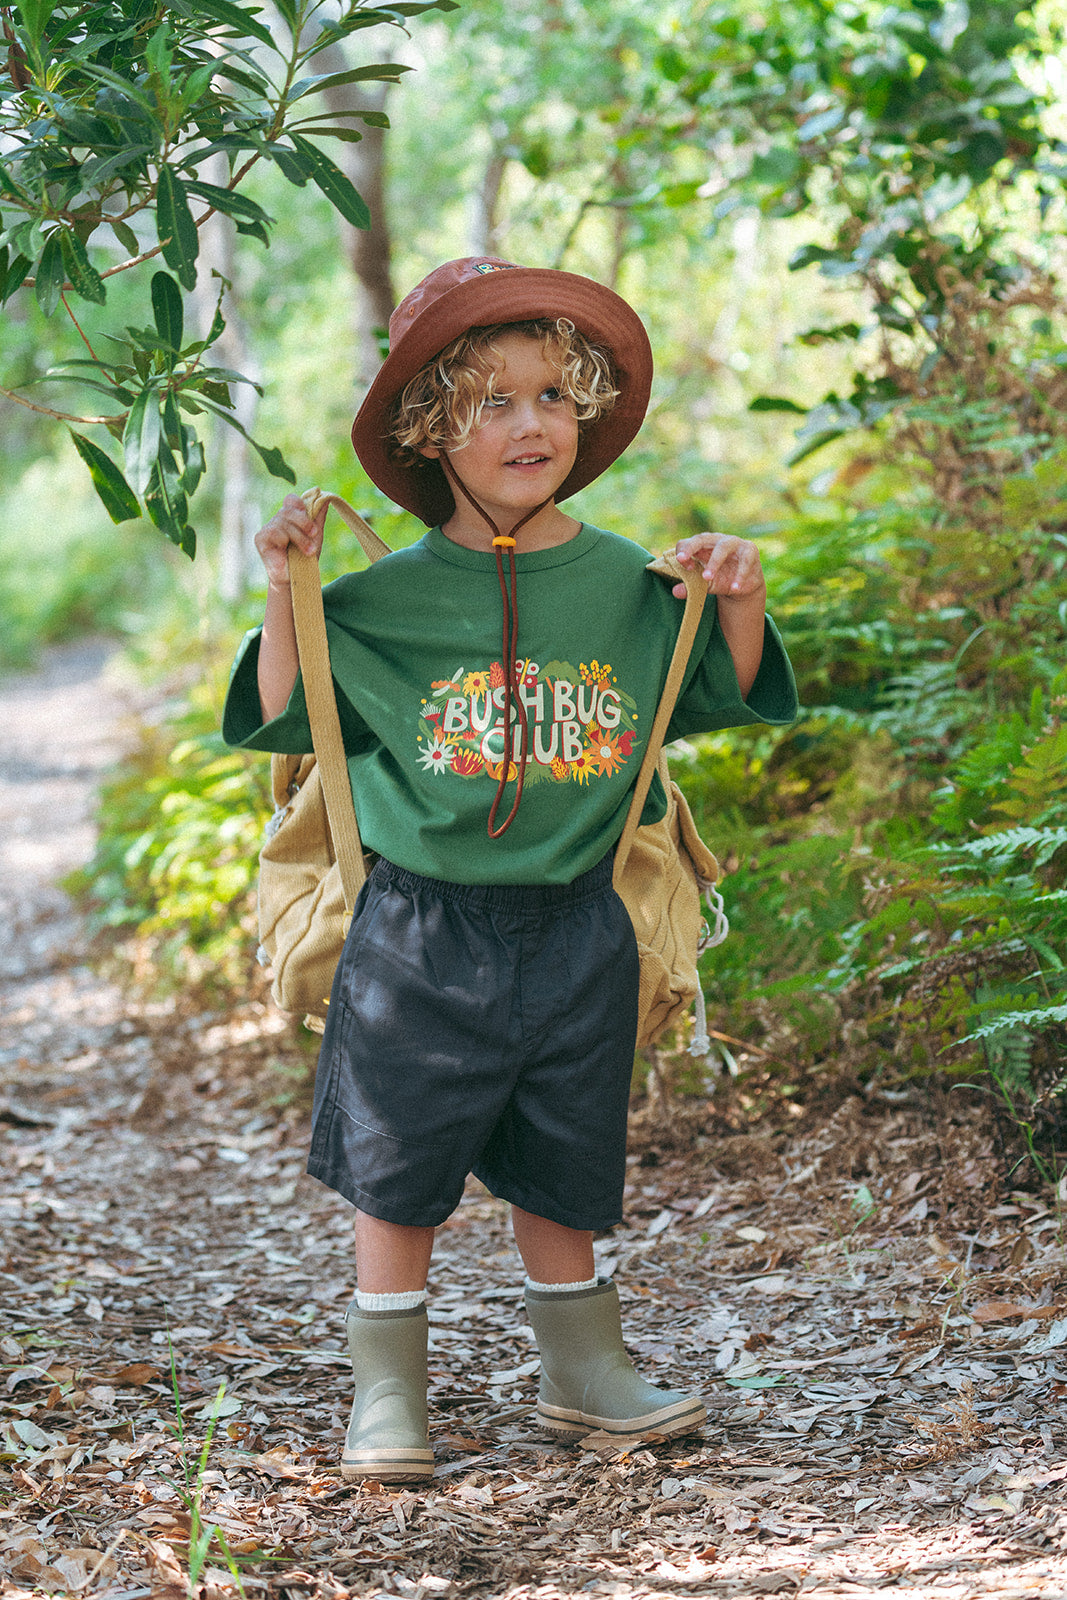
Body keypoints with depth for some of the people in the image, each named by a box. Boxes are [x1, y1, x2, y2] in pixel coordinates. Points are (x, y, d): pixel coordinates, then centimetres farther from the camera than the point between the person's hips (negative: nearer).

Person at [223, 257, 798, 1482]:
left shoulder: (625, 585, 1)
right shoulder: (388, 599, -6)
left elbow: (721, 699, 13)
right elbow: (286, 718, -2)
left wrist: (739, 601, -4)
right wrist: (284, 598, -14)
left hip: (574, 932, 2)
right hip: (421, 932, -2)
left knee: (562, 1172, 15)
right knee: (399, 1176, 6)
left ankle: (582, 1371, 31)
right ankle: (387, 1393, 19)